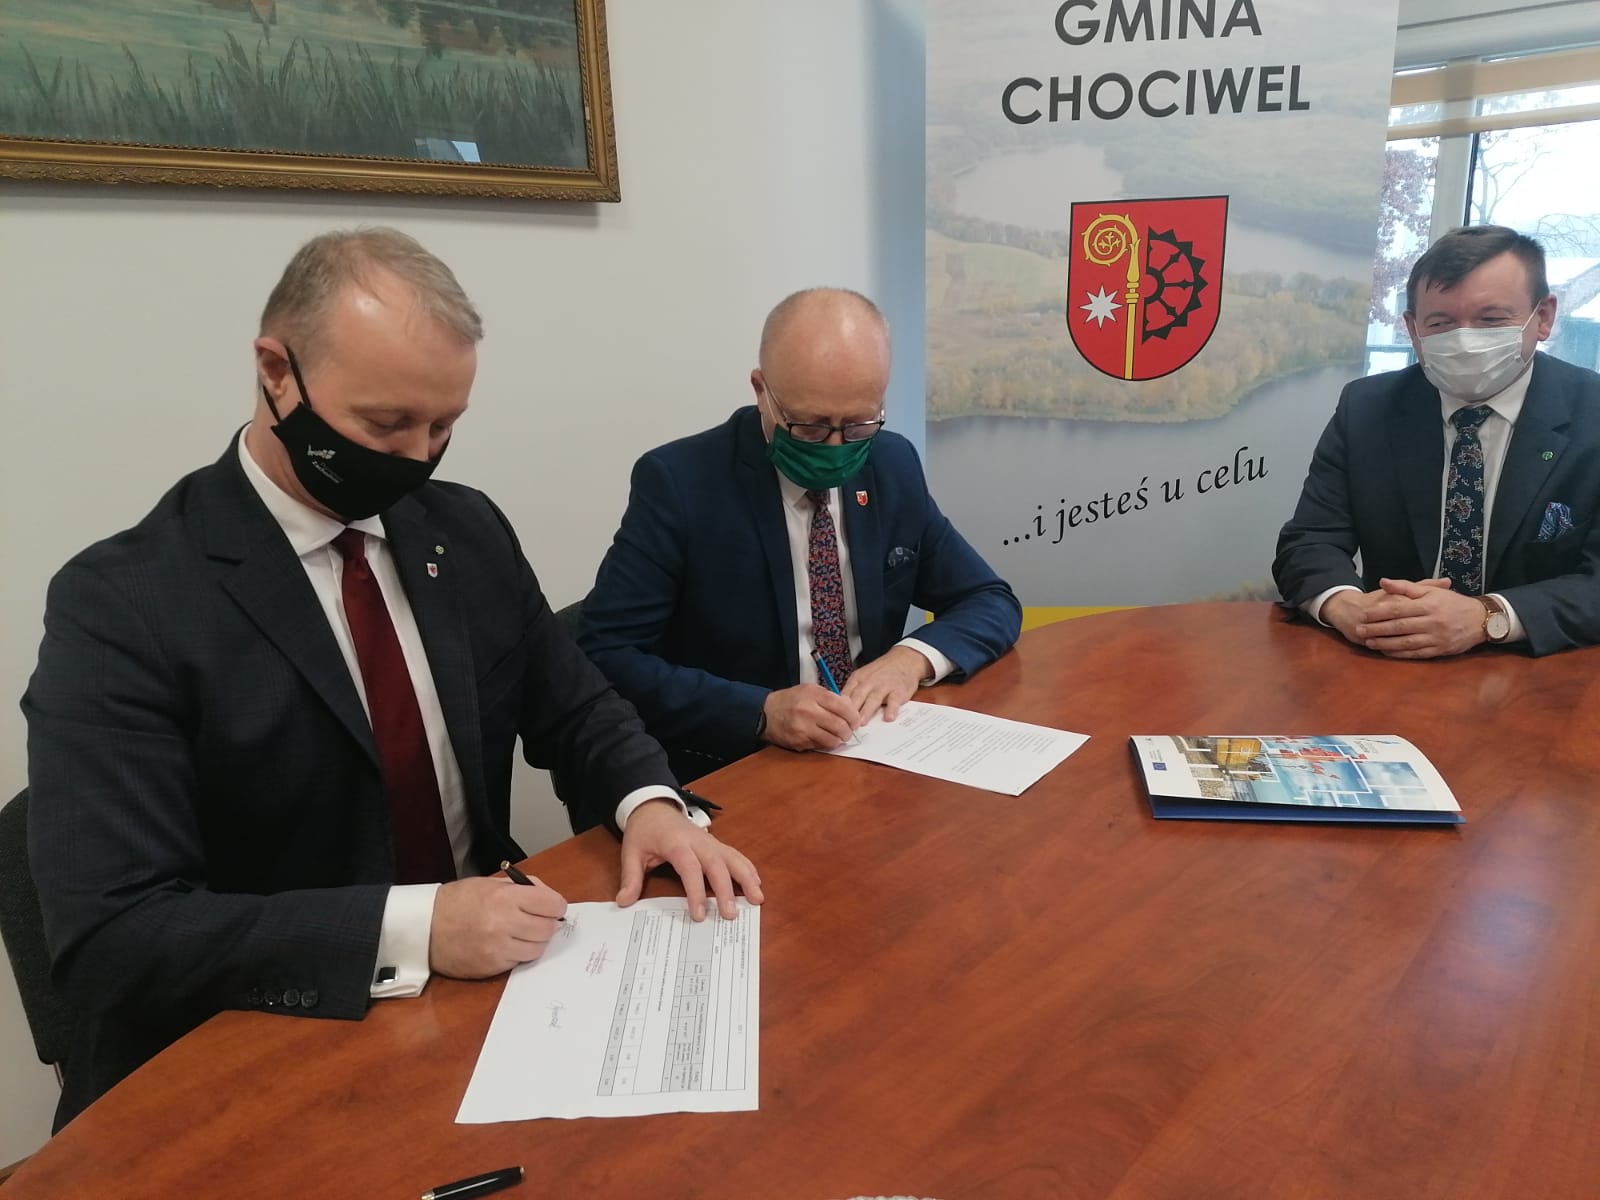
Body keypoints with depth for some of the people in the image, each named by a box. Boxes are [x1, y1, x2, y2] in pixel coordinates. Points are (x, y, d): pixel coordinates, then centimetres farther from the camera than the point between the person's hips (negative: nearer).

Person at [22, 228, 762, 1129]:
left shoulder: (469, 531, 1)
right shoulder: (122, 602, -14)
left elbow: (577, 709, 9)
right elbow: (112, 937, -19)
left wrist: (648, 802, -12)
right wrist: (412, 927, -29)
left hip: (486, 982, 5)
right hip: (261, 1065, -4)